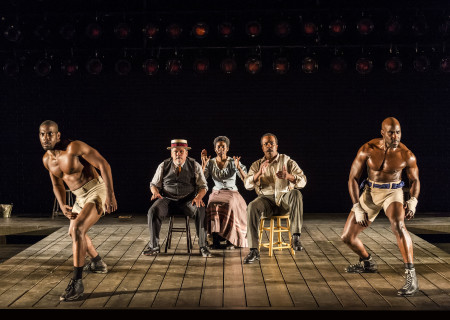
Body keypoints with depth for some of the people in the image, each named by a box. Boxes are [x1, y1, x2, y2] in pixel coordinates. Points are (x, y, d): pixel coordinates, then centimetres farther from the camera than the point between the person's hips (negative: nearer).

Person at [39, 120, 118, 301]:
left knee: (77, 229, -27)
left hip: (97, 193, -9)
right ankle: (98, 264, 49)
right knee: (74, 232, 26)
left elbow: (103, 164, -21)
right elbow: (58, 185, 17)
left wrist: (110, 195, -27)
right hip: (82, 198, 9)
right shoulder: (47, 159, 5)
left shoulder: (74, 147, -20)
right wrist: (63, 207, -1)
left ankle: (77, 283, -25)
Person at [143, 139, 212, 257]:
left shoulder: (195, 166, 4)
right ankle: (154, 246, -15)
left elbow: (203, 186, 5)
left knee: (201, 210, -32)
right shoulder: (163, 166, 7)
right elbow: (154, 184, 13)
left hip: (188, 200, -1)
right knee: (153, 211, -29)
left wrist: (199, 197, -17)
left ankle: (203, 246, -23)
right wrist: (155, 192, -12)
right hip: (167, 199, 1)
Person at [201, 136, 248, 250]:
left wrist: (238, 167, -24)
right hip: (216, 193, 1)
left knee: (230, 205, -36)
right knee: (213, 205, -34)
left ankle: (230, 240, -28)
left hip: (232, 193, -1)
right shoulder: (210, 163, 6)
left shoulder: (233, 162, 1)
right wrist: (203, 164, -13)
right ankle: (215, 240, -30)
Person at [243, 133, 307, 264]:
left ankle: (295, 237, -36)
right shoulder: (257, 164, 13)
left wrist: (288, 176, -26)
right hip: (266, 199, 1)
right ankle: (254, 250, -32)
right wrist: (259, 173, -22)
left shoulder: (287, 161, 7)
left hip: (284, 197, -1)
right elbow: (247, 184, -2)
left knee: (296, 193, -35)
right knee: (252, 207, -32)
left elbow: (303, 181, -5)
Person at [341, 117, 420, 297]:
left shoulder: (407, 155, -14)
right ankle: (367, 262, 37)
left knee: (398, 225, -37)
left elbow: (415, 180, 4)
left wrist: (413, 201, -14)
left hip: (392, 192, -3)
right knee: (347, 237, 5)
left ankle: (411, 277, -32)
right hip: (370, 193, 3)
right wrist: (357, 208, -12)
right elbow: (353, 178, -7)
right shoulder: (367, 150, -15)